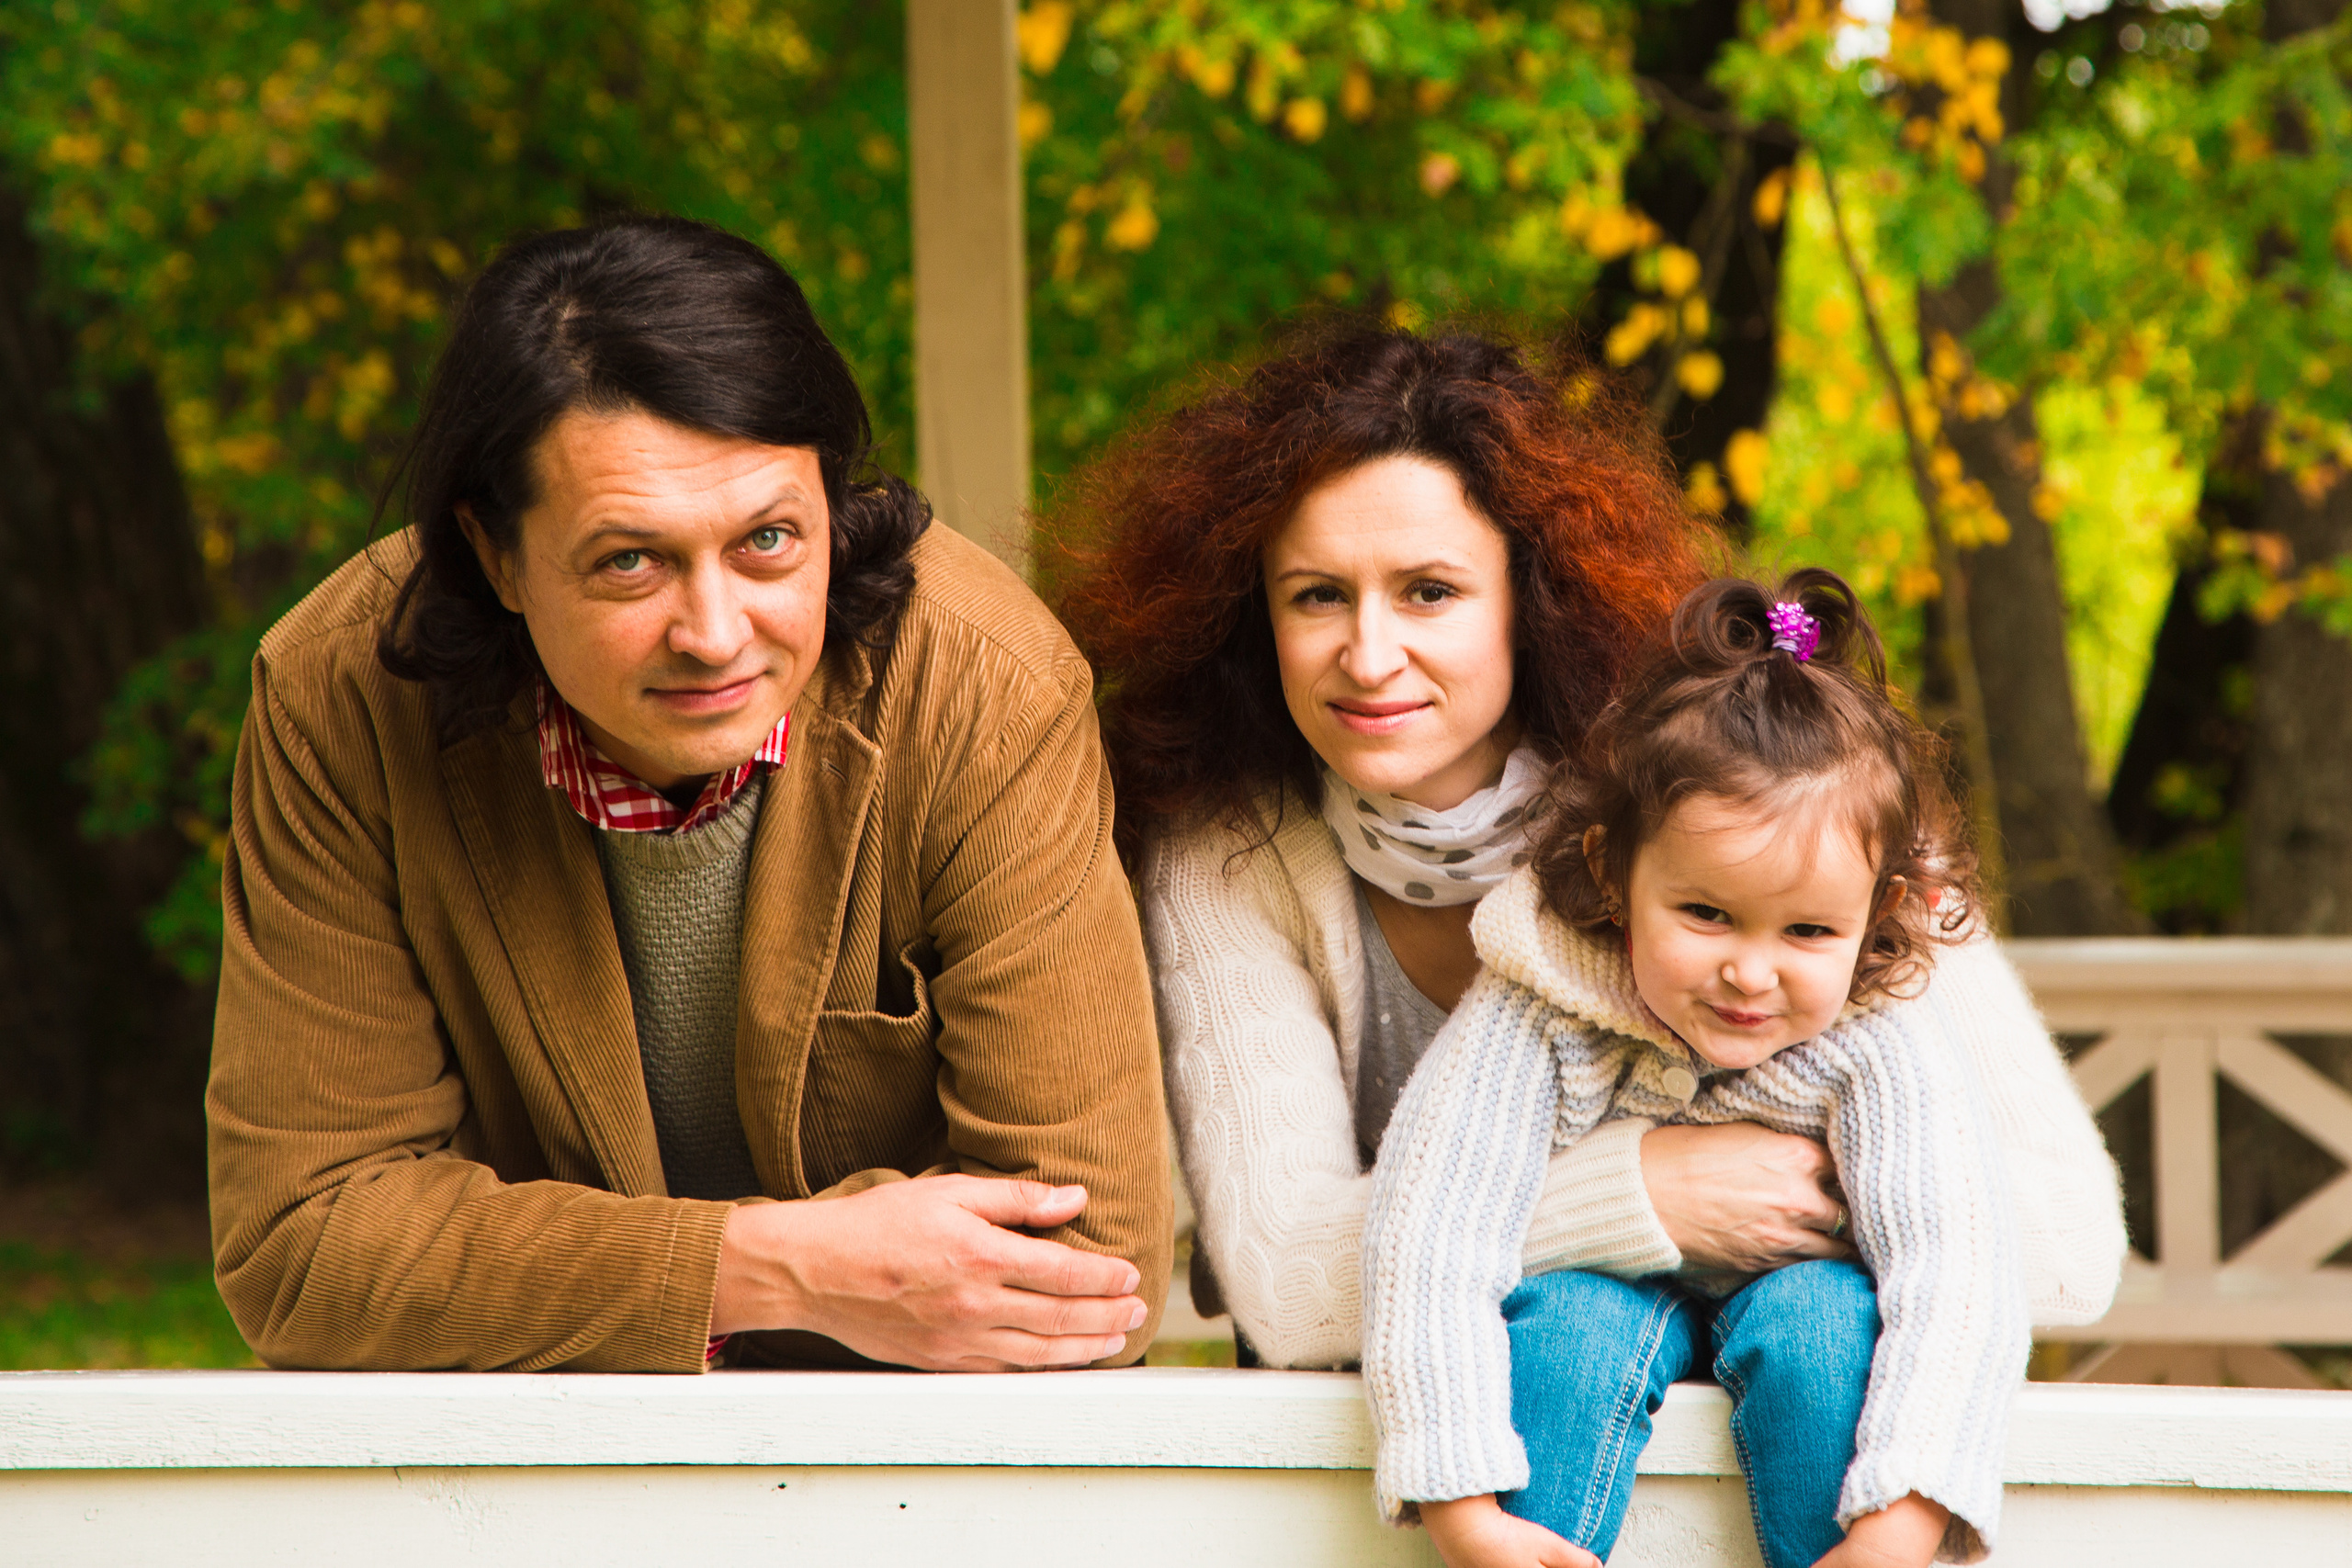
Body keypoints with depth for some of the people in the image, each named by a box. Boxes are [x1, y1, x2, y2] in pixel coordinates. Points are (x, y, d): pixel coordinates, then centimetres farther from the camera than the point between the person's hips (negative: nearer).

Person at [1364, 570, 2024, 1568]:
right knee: (1577, 1316, -31)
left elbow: (1956, 1276, -33)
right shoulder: (1534, 1014, -27)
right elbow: (1426, 1243, -30)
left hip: (1795, 1288, 1)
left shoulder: (1882, 1045, -26)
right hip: (1606, 1292, 0)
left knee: (1817, 1310, -31)